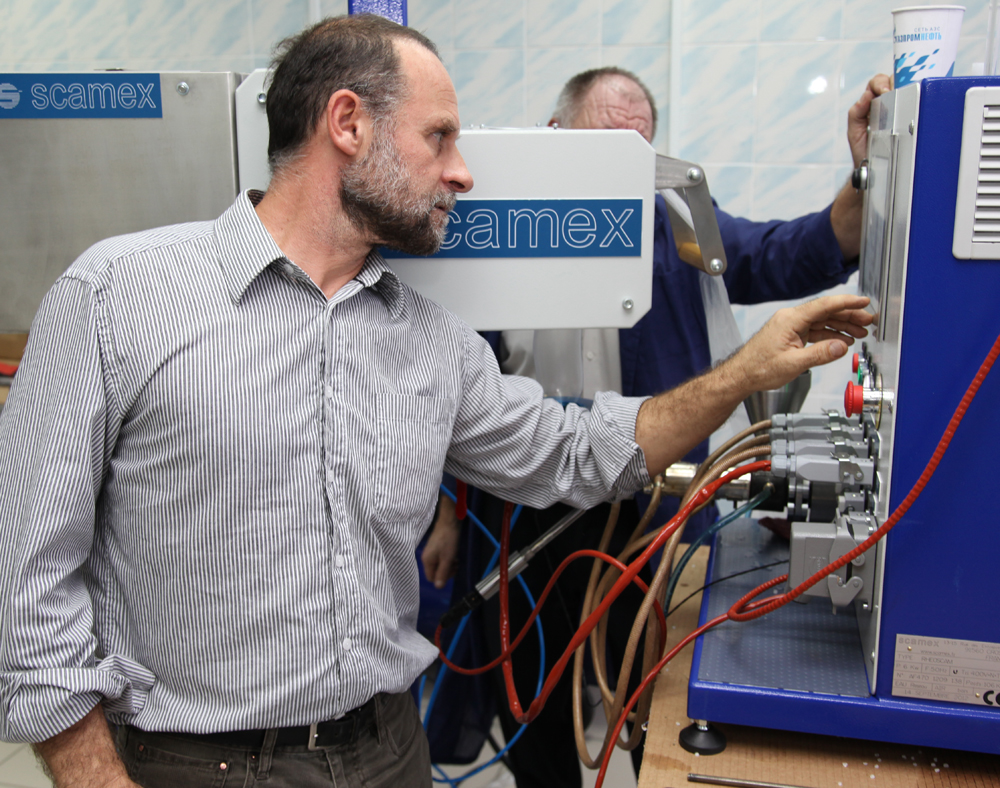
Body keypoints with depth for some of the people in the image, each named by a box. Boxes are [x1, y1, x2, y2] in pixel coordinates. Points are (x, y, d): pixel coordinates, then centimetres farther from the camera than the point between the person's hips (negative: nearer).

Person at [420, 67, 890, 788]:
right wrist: (449, 516, 5)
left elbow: (794, 256, -14)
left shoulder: (674, 229, -2)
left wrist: (866, 177, -33)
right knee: (532, 727, 20)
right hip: (521, 522, 1)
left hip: (645, 521, -1)